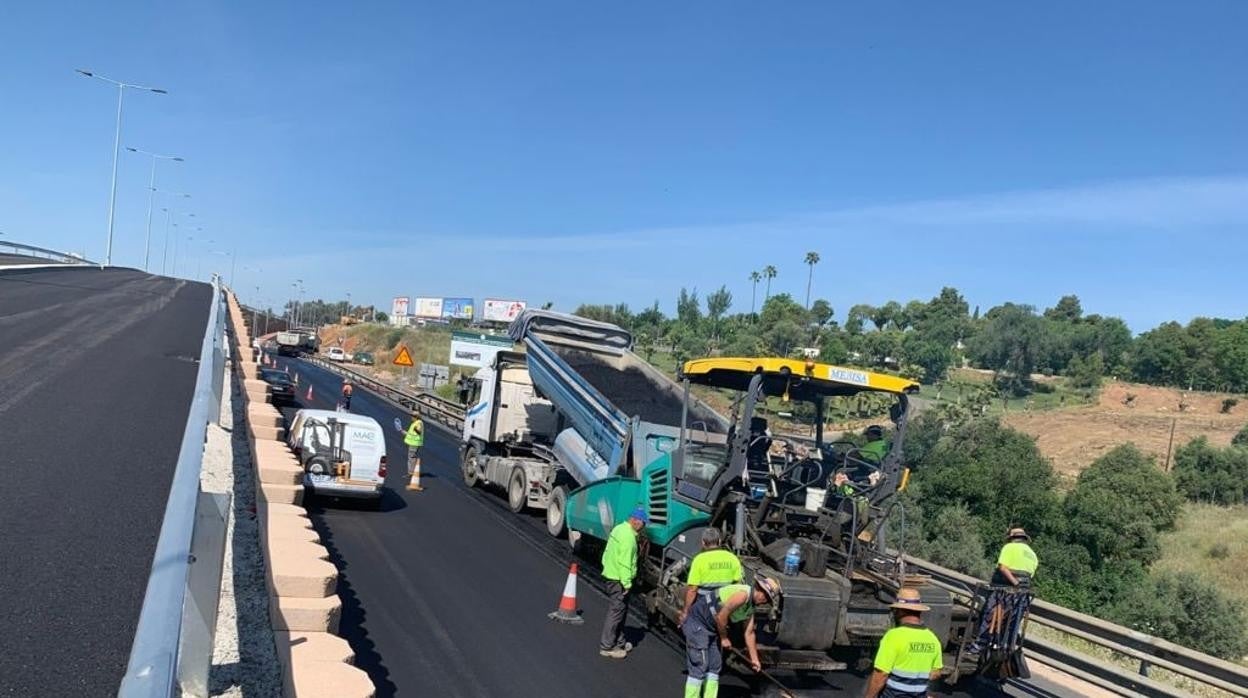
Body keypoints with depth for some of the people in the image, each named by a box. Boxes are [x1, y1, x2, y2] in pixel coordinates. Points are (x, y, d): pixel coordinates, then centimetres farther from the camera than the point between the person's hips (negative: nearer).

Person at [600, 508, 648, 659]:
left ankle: (619, 642, 28)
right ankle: (607, 647, 1)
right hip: (619, 580, -10)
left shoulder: (619, 528, 11)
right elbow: (625, 562, -24)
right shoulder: (628, 537, -21)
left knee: (619, 611, 18)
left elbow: (608, 553, 18)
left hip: (611, 575, 10)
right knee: (616, 612, -4)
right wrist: (627, 583, -21)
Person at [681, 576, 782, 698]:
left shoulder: (750, 607, 10)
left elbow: (749, 633, 17)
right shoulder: (743, 594, -22)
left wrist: (754, 659, 19)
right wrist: (724, 638, -10)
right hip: (697, 623, -10)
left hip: (712, 628, 10)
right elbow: (721, 616, -24)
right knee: (699, 667, -10)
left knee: (715, 668, 11)